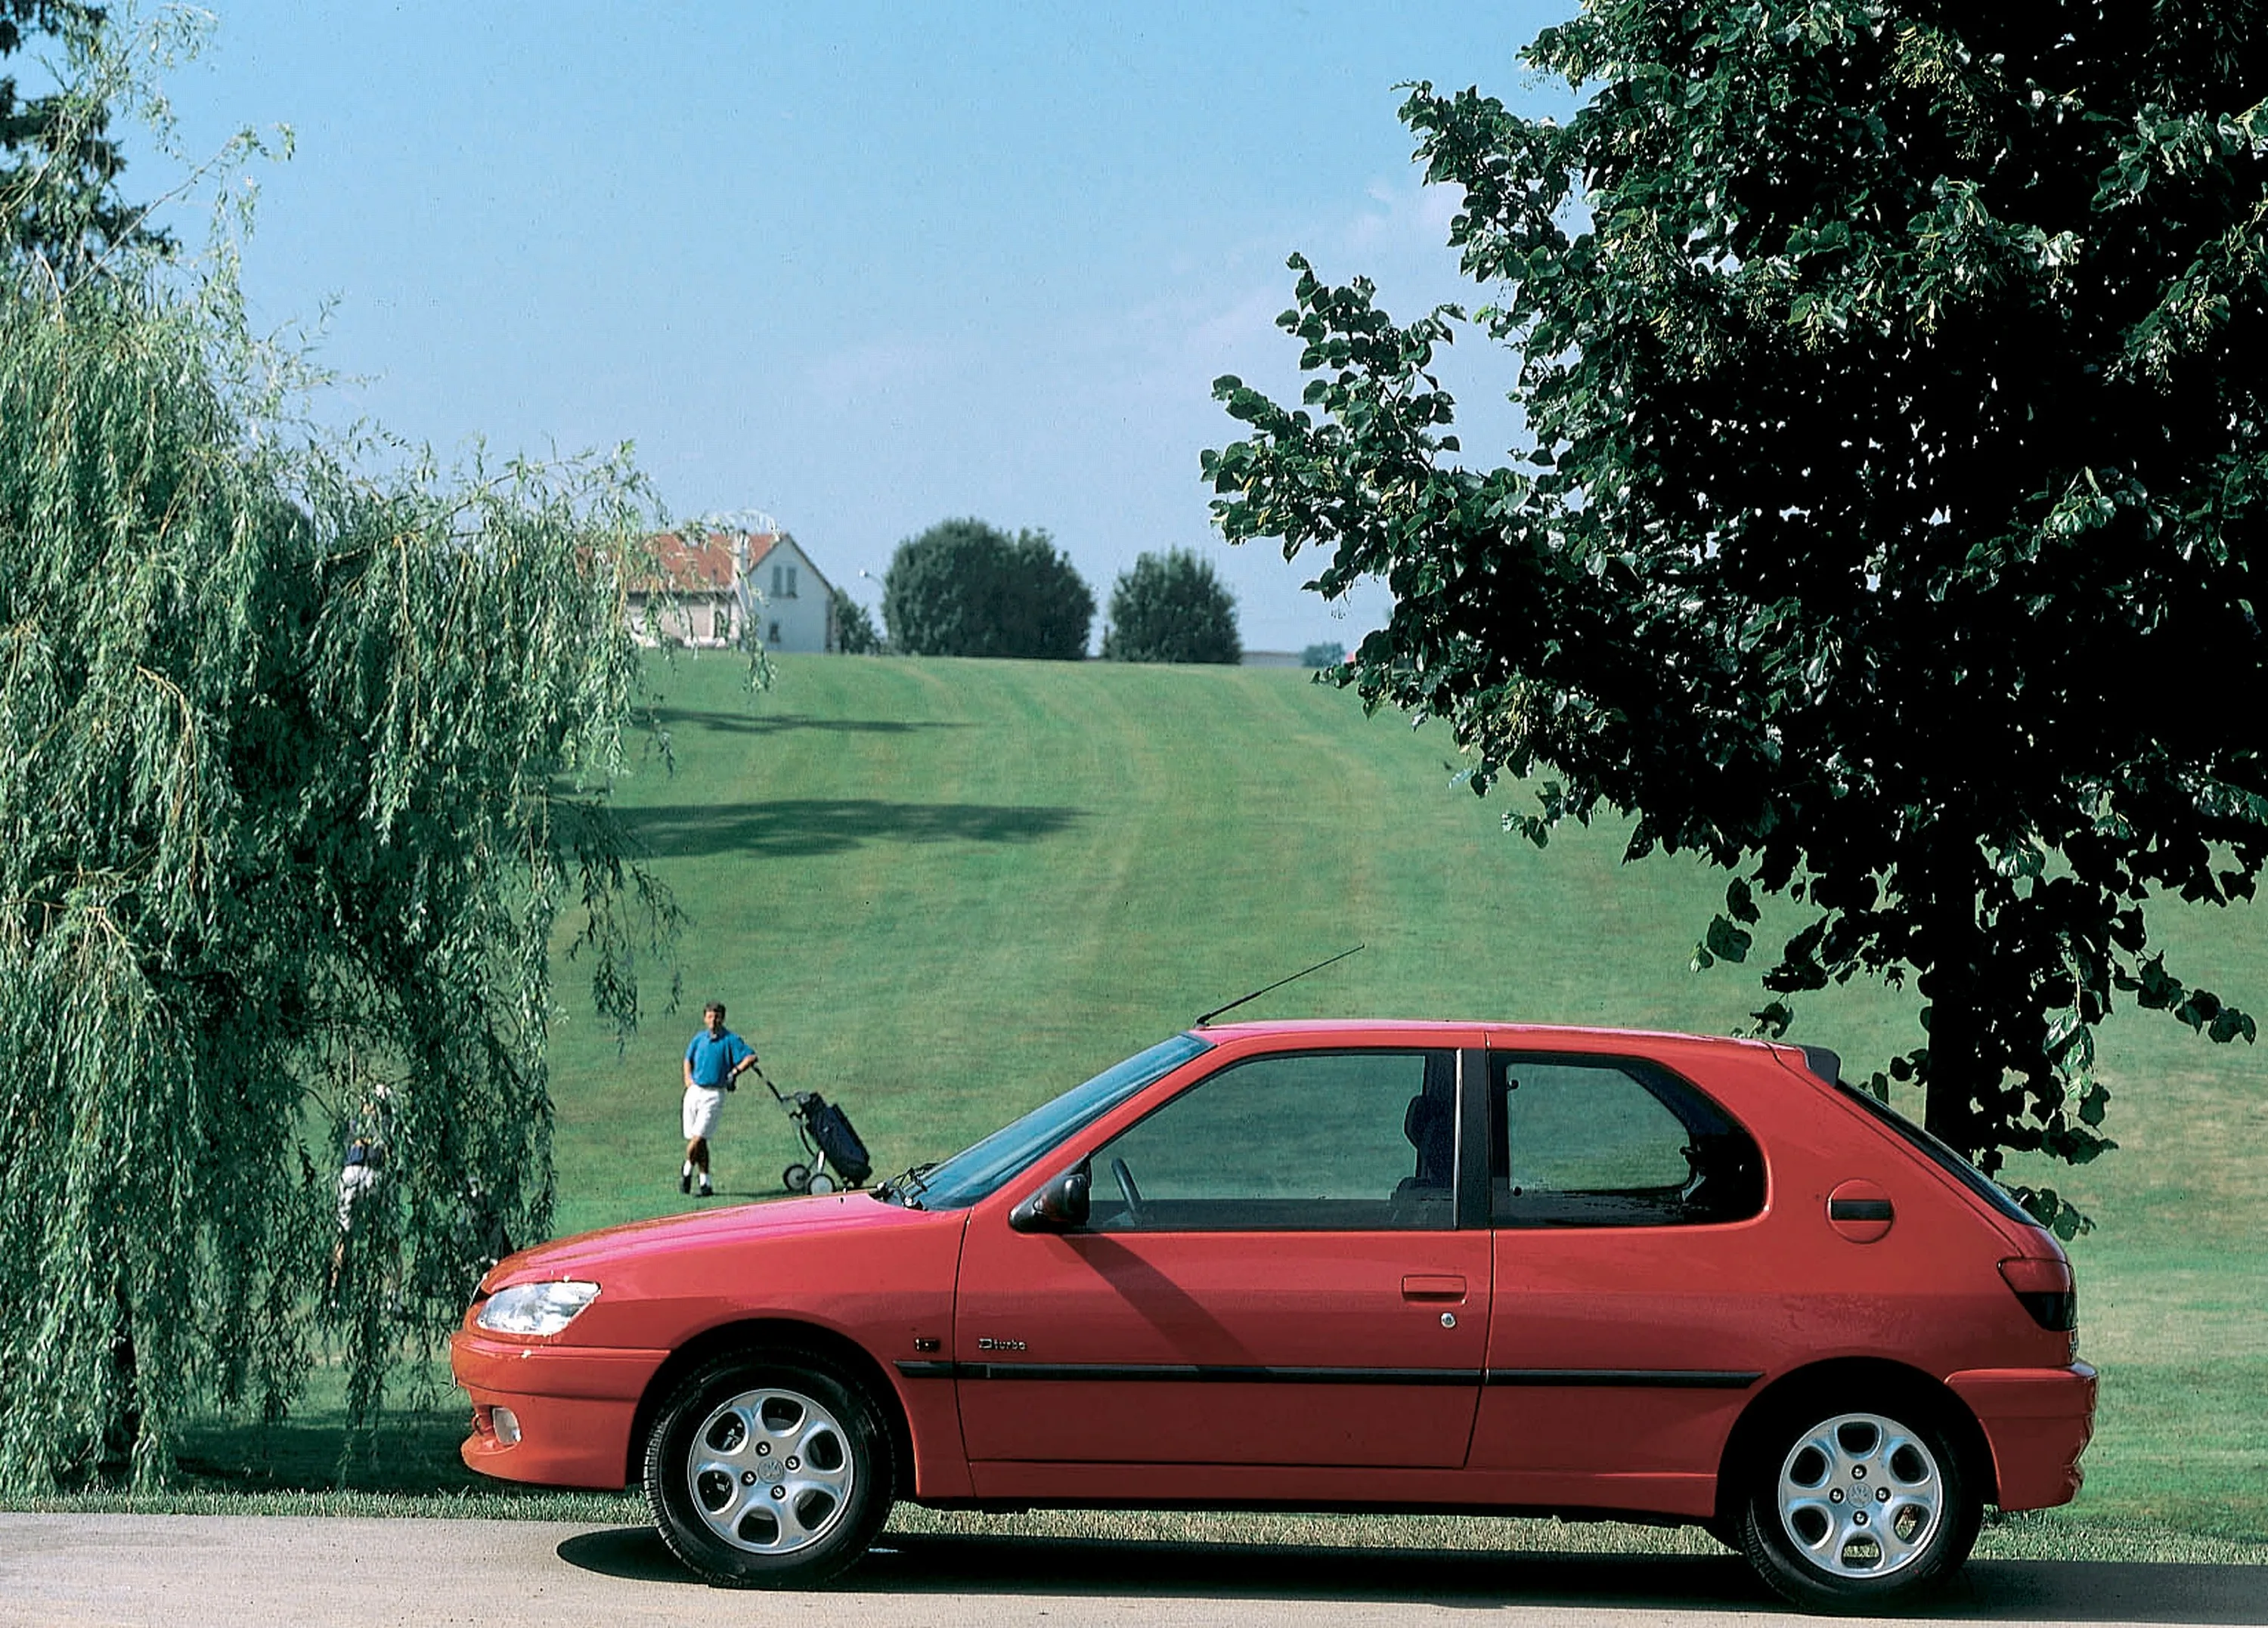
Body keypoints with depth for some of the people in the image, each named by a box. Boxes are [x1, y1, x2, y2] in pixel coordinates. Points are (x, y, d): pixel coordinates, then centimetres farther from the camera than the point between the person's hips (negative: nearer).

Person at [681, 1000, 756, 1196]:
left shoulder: (730, 1040, -2)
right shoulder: (699, 1038, 12)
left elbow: (751, 1056, -9)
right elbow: (688, 1059, 25)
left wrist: (735, 1072, -16)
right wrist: (688, 1077, 8)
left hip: (714, 1094, -5)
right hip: (694, 1091, 5)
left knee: (698, 1138, -13)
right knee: (698, 1142, 4)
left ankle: (687, 1172, 10)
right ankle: (705, 1183, 11)